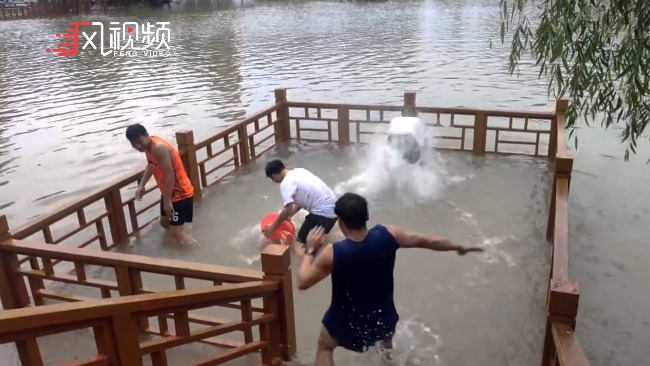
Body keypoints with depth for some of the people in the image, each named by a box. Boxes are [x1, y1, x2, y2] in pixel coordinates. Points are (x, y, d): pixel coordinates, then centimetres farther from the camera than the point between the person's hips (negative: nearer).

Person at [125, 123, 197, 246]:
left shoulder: (159, 147, -29)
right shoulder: (148, 146, 0)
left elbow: (170, 174, -30)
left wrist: (167, 201, -27)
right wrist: (141, 185, 9)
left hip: (180, 193, -10)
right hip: (169, 192, 10)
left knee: (176, 230, -12)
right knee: (164, 222, 25)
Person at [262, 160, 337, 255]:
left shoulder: (286, 183, -13)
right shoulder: (298, 171, 14)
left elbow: (288, 210, -16)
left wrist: (273, 226, -3)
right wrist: (290, 215, 22)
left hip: (324, 212, -9)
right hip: (332, 205, 9)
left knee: (300, 242, 0)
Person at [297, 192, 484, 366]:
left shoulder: (332, 253, -29)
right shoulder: (387, 235, -21)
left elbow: (303, 283, -17)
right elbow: (427, 241, -7)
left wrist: (311, 250, -4)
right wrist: (459, 247, 9)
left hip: (347, 323, -3)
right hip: (382, 318, 4)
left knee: (324, 347, 26)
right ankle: (387, 349, 69)